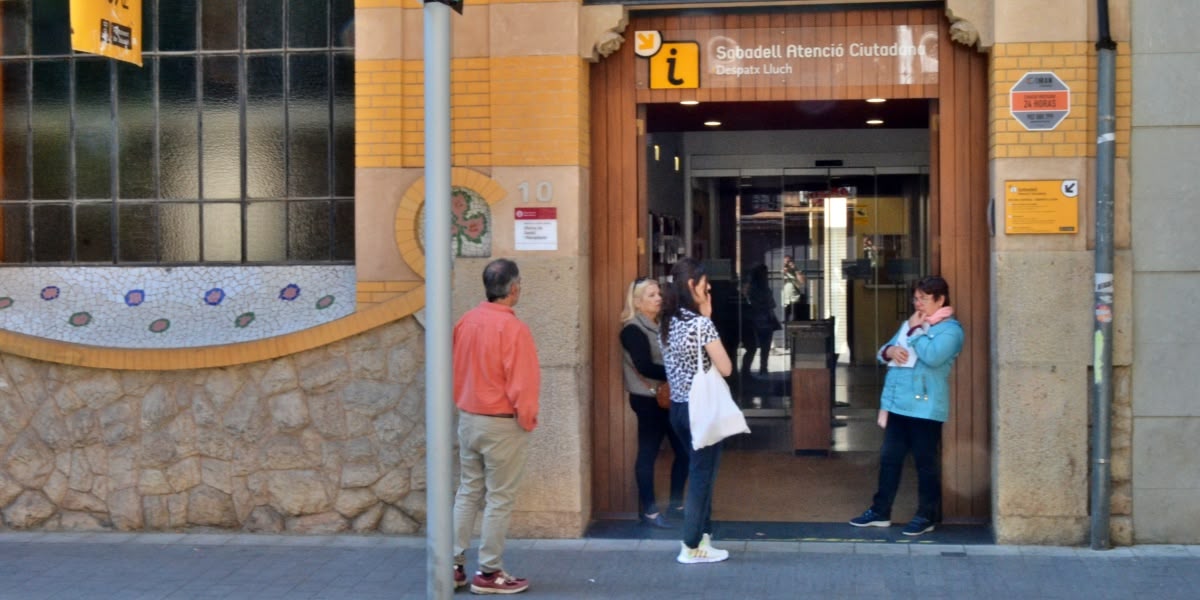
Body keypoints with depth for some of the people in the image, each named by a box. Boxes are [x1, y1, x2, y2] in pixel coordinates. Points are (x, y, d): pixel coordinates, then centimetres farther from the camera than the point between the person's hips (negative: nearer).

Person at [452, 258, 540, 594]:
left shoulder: (466, 322, 1)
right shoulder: (513, 329, -20)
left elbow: (456, 371, 9)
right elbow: (522, 384, -19)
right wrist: (528, 421, -5)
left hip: (468, 419, 7)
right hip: (503, 425, -7)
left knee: (467, 492, 15)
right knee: (500, 499, 3)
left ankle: (454, 566, 18)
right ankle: (489, 573, 8)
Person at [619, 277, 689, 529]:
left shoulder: (660, 325, 13)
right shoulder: (633, 330, -12)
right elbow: (645, 367, -20)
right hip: (648, 399, -8)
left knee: (684, 448, 10)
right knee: (648, 452, -1)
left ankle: (676, 501, 25)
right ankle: (648, 510, 8)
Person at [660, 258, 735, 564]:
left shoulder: (667, 323, 6)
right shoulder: (701, 323, -17)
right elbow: (725, 368, -13)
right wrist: (708, 319, -6)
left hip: (678, 407, 8)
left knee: (698, 472, 19)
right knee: (702, 475, 3)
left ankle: (701, 535, 25)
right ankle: (692, 547, 9)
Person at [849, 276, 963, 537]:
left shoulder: (950, 329, -7)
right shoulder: (911, 324, 19)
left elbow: (932, 356, -24)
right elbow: (883, 350, 19)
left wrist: (915, 331, -12)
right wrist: (890, 351, -4)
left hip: (925, 407, -8)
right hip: (898, 404, 8)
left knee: (925, 463, 2)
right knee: (889, 459, 11)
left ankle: (926, 516, 12)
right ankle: (880, 512, 19)